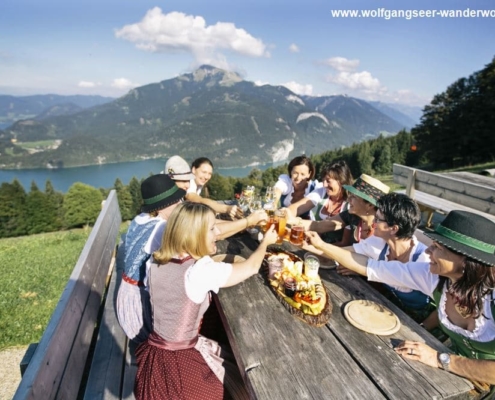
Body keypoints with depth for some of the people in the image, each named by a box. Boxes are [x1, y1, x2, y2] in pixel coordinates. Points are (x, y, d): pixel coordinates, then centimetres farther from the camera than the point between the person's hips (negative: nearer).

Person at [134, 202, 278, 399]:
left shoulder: (158, 261, -8)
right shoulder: (201, 271, -27)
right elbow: (251, 267, -13)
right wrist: (266, 241, 7)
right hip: (180, 360, -7)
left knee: (229, 358, 23)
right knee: (242, 382, 16)